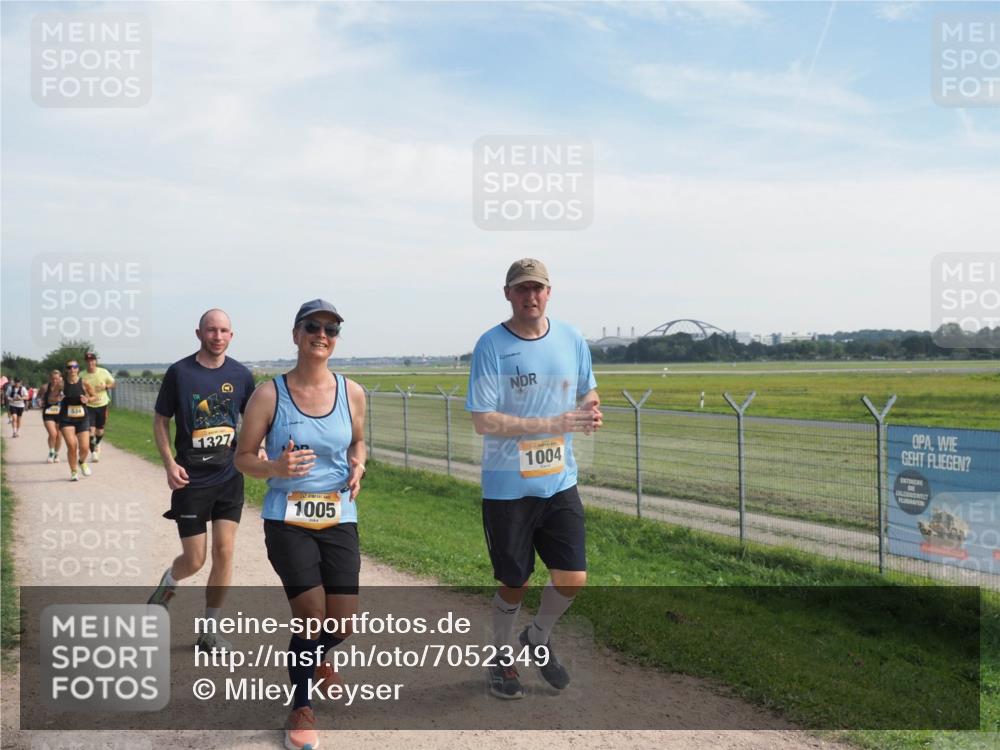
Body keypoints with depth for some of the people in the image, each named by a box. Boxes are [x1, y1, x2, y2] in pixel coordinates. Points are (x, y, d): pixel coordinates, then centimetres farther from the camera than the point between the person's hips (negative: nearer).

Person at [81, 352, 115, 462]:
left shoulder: (103, 372, -4)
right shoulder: (82, 375, -6)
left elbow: (113, 383, 6)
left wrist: (105, 387, -14)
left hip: (102, 404, 2)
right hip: (88, 405, -2)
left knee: (100, 430, 11)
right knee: (91, 429, -13)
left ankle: (97, 444, 43)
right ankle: (93, 453, -5)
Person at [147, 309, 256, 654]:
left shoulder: (240, 375, 1)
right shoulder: (179, 373, -6)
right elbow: (160, 421, 1)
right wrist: (170, 463, -12)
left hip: (230, 477, 2)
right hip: (191, 480, -2)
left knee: (225, 551, 0)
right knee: (194, 560, 1)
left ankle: (209, 630, 15)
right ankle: (168, 583, 38)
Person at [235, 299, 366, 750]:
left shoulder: (352, 393, -1)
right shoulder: (269, 395, -9)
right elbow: (243, 458, -2)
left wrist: (358, 468, -5)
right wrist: (276, 468, -23)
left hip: (339, 519, 3)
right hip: (287, 521, -3)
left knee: (344, 622, 5)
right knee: (312, 616, -6)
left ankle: (316, 656, 44)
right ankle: (301, 709, 20)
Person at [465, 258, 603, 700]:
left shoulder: (571, 340, 3)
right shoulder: (491, 345, -11)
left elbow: (588, 391, 18)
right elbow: (483, 421, -16)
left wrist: (590, 409, -8)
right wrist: (554, 424, -22)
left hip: (560, 482, 4)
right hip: (507, 487, -3)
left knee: (573, 578, 1)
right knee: (514, 583, 8)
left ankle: (538, 638, 31)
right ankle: (502, 657, 35)